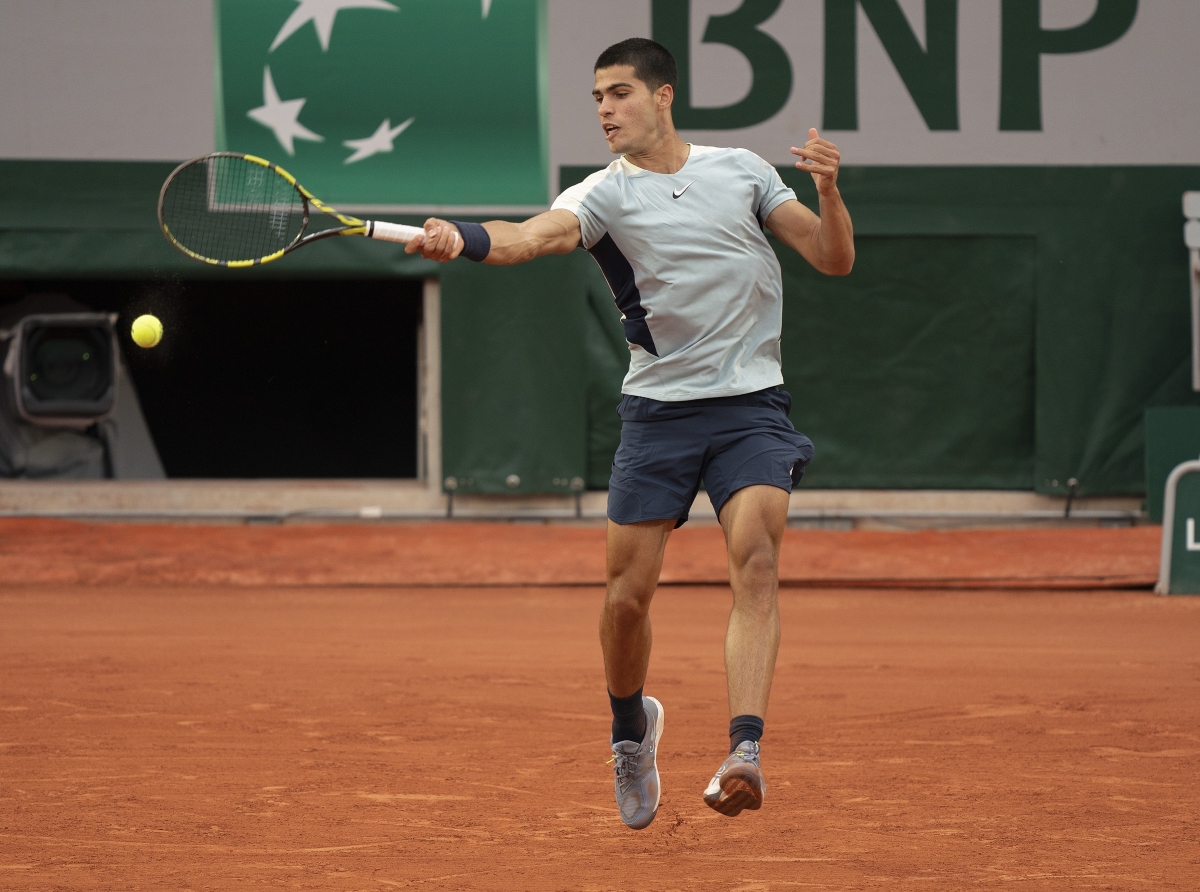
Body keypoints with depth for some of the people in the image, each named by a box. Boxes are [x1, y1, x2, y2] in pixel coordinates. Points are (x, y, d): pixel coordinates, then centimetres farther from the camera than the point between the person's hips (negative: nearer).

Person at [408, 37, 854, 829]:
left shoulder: (742, 170, 8)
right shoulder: (606, 194, 1)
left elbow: (834, 259, 8)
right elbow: (536, 234, -21)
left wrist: (828, 190, -12)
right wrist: (460, 239, -41)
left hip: (750, 405, 0)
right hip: (658, 407, 0)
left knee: (756, 561, -21)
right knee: (629, 593, 1)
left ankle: (745, 751, -31)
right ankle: (632, 727, 30)